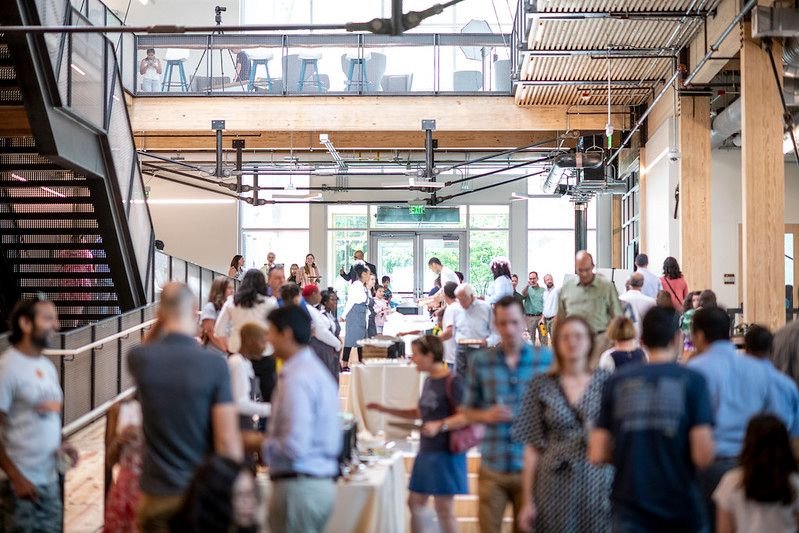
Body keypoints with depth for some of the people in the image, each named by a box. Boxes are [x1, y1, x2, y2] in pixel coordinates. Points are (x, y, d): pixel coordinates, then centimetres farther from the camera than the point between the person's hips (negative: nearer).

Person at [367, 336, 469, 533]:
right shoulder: (429, 381, 11)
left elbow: (466, 416, -22)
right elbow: (419, 413, 23)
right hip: (426, 451, 9)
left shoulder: (452, 382, -16)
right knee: (415, 502, 15)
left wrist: (440, 425, -33)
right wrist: (385, 410, 20)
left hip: (445, 453, -9)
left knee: (444, 508, -2)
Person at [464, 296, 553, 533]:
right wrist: (486, 415, -8)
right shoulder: (481, 361, 3)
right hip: (492, 469, 0)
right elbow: (468, 411, 11)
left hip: (530, 467, 0)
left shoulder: (546, 359, 1)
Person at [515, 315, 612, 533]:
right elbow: (533, 446, 2)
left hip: (597, 484, 0)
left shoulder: (606, 382, 3)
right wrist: (528, 501, 0)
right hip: (555, 486, 0)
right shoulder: (542, 385, 3)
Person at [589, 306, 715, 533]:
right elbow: (703, 456, -13)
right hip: (683, 512, -1)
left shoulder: (617, 382, 0)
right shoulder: (692, 380, -6)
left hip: (630, 513, 1)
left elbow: (598, 454, 0)